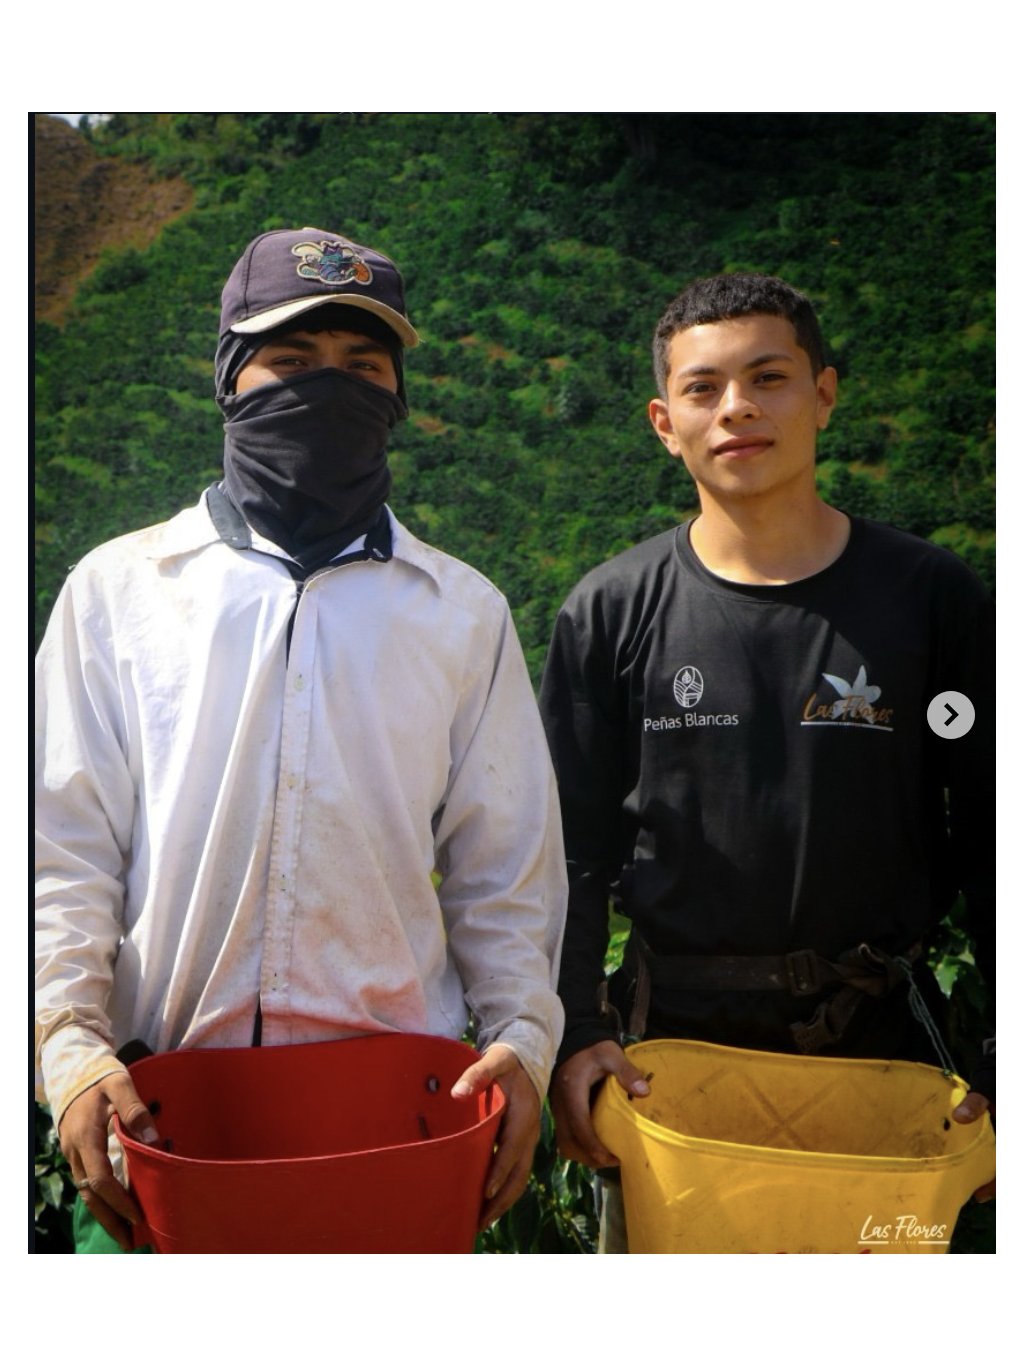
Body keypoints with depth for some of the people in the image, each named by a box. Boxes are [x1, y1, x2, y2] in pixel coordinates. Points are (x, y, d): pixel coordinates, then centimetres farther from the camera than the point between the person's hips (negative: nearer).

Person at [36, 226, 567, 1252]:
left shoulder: (464, 613, 10)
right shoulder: (118, 589, 7)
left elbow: (506, 869, 9)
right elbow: (63, 848, 2)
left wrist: (521, 1036, -5)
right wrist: (72, 1047, -10)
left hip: (400, 1096, 1)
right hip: (159, 1099, 0)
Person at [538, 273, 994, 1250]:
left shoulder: (930, 598, -2)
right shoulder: (612, 613, 0)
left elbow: (992, 845, 1)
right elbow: (570, 852, 2)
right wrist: (573, 1033, -8)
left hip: (879, 1042, 0)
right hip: (669, 1042, 1)